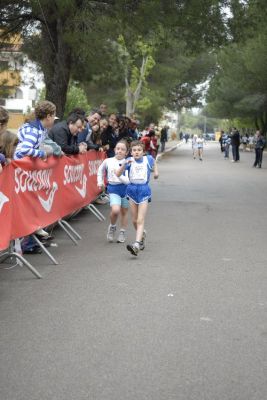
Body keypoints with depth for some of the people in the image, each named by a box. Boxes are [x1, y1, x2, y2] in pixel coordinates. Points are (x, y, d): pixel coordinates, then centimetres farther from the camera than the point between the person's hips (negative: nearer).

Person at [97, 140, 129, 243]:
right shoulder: (108, 161, -2)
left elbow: (128, 180, -17)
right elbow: (100, 170, 19)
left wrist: (119, 175, -31)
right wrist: (100, 181, 14)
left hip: (125, 188, 0)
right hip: (113, 189, 0)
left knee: (124, 212, 13)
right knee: (115, 210, -21)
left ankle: (122, 233, 32)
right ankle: (112, 227, 8)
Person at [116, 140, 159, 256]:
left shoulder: (148, 159, 1)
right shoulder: (129, 161, -2)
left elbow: (154, 163, 28)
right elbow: (118, 174, -14)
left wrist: (156, 171, 14)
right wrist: (124, 164, -27)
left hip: (144, 190, -2)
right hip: (132, 189, 2)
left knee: (140, 220, -12)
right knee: (134, 220, 12)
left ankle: (137, 245, -23)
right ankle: (142, 234, 41)